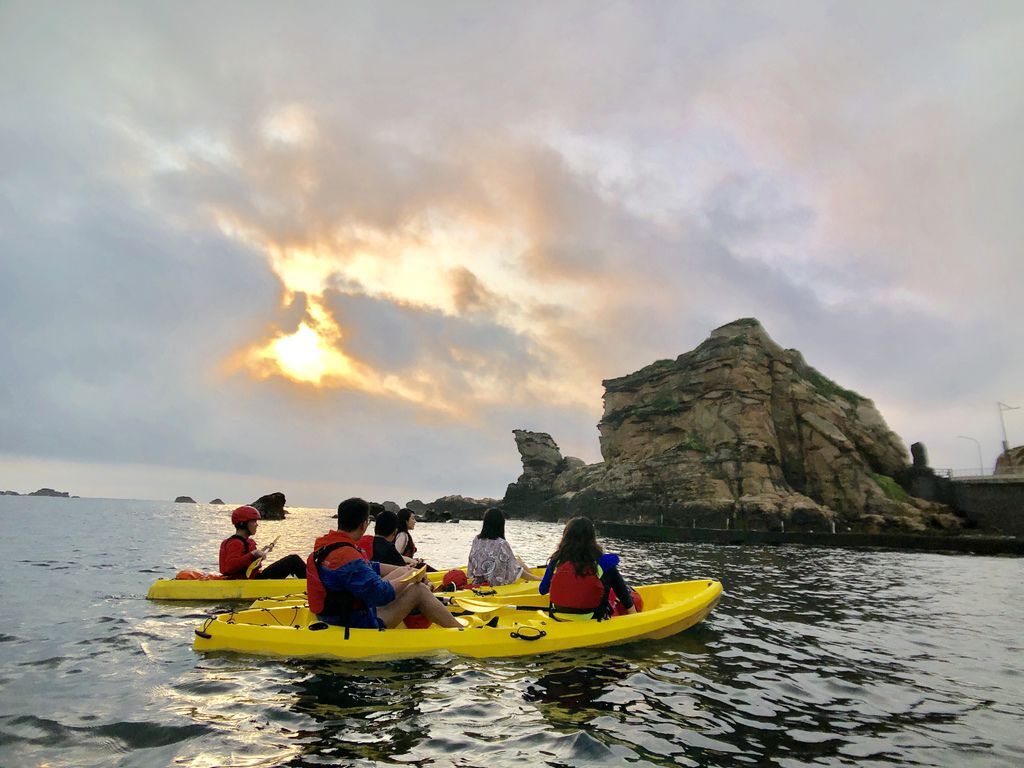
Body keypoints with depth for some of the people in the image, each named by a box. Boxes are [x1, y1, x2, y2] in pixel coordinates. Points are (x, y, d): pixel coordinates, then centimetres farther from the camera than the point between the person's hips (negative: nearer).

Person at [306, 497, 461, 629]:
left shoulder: (325, 544, 3)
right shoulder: (347, 556, -29)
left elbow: (369, 567, 13)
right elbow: (382, 594, -28)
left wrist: (404, 570, 7)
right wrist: (408, 578, -11)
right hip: (357, 625, -10)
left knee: (402, 570, 14)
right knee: (418, 590, -8)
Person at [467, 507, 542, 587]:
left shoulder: (476, 540, -7)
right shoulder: (502, 544, -22)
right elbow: (516, 571, -15)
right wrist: (538, 578, -2)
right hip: (499, 583, -5)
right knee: (518, 562, 17)